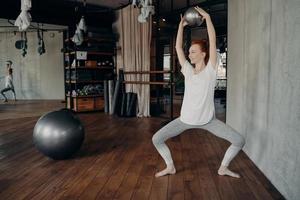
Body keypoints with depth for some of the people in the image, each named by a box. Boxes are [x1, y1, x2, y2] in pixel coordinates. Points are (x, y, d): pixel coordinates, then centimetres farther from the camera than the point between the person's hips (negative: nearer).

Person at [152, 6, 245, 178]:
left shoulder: (210, 70, -9)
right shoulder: (188, 71, -1)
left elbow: (213, 42, -16)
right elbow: (178, 48, -1)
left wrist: (207, 17, -16)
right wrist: (181, 25, 0)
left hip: (208, 120, -2)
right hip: (186, 119, 2)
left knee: (239, 141, -7)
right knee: (156, 139, -4)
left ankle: (223, 168, 17)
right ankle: (170, 167, 18)